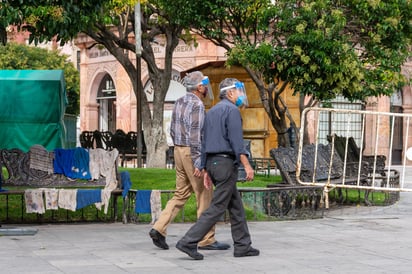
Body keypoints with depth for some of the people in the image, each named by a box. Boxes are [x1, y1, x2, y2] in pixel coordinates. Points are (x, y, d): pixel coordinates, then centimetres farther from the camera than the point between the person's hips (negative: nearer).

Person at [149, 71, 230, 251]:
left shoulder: (179, 103, 11)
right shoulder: (197, 105, -16)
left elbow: (173, 130, 16)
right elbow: (195, 135, -22)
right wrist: (198, 162, -23)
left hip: (179, 150, 9)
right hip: (192, 153, -9)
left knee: (181, 194, 14)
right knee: (205, 196, -1)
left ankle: (159, 229, 5)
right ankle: (207, 240, 3)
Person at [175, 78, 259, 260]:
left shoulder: (211, 112, 19)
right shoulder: (232, 110, -8)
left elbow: (205, 144, 18)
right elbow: (236, 140, -19)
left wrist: (206, 171, 19)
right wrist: (247, 165, -20)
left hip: (212, 162, 9)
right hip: (226, 162, -9)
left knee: (236, 205, 14)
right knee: (217, 207, -7)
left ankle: (242, 245, 15)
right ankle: (189, 242, -11)